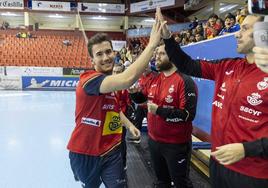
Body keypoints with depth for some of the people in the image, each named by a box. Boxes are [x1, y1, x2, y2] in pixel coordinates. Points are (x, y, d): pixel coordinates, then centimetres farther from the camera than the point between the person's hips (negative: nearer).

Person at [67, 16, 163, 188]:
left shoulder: (113, 83, 2)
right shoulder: (89, 79, -24)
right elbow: (128, 79, -42)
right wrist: (152, 44, -37)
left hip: (111, 151, 5)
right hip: (85, 153, -5)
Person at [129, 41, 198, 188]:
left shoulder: (185, 81, -18)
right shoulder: (154, 79, 4)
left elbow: (188, 115, -24)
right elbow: (141, 98, 16)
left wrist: (159, 110, -27)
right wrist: (134, 92, -7)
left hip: (176, 144, -7)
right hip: (154, 140, 7)